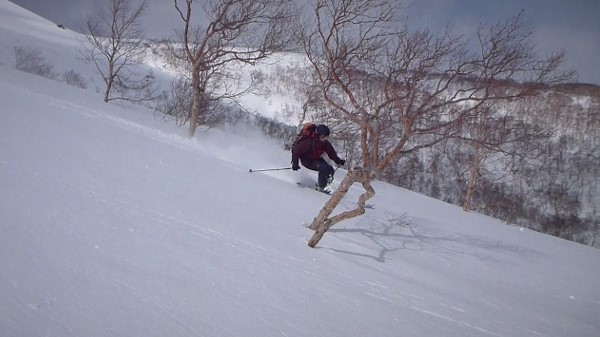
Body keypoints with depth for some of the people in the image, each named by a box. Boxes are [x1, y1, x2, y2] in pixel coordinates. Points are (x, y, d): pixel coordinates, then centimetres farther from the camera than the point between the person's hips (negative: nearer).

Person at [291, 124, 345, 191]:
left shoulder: (325, 143, -11)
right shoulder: (308, 142, -31)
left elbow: (331, 152, -2)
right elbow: (297, 150, -25)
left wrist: (338, 160, -18)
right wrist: (295, 163, -24)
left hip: (316, 159, 7)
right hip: (306, 160, -7)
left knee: (330, 169, -8)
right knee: (323, 168, -26)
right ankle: (321, 187, -17)